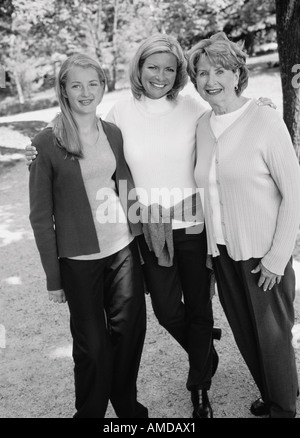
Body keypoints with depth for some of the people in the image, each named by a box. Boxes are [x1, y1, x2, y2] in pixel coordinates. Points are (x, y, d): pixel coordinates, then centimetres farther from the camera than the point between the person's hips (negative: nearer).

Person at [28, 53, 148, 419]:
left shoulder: (114, 133, 4)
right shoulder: (47, 143, -9)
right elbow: (41, 216, -7)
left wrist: (140, 238, 9)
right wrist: (53, 277, -6)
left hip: (124, 249, 4)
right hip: (79, 259, -4)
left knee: (130, 330, 14)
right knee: (92, 344, 7)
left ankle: (126, 404, 38)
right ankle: (90, 412, 33)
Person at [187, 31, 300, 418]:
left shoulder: (265, 122, -13)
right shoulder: (203, 126, 4)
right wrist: (212, 249, 6)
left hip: (261, 254, -5)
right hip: (222, 251, 6)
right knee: (244, 334, 18)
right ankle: (268, 397, 41)